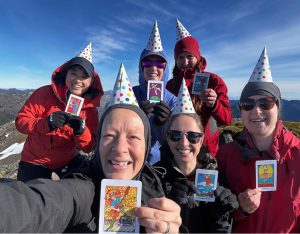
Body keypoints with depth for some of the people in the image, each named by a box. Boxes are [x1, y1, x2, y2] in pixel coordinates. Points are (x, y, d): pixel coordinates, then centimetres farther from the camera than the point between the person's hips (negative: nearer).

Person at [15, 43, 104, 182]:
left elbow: (89, 148, -11)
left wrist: (81, 130, -32)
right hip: (34, 163, -1)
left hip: (68, 163, 2)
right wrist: (47, 123, -32)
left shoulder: (90, 109, -10)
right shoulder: (45, 93, -14)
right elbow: (21, 121, -13)